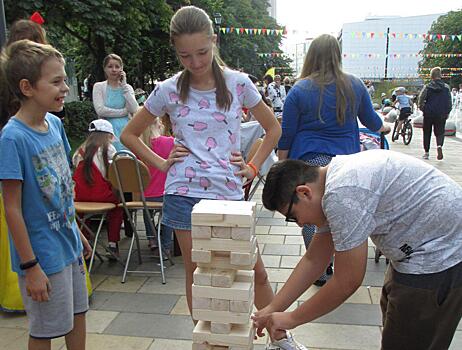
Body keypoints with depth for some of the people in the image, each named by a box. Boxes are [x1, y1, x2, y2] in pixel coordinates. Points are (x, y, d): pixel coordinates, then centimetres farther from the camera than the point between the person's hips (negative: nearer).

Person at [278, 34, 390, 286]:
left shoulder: (300, 90, -4)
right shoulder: (355, 86, 5)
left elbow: (286, 135, -3)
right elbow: (370, 120, 19)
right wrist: (383, 128, 41)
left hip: (309, 161, -3)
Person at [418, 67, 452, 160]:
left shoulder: (427, 87, -5)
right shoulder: (446, 87, -1)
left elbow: (421, 99, -8)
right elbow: (449, 102, 1)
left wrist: (422, 109, 8)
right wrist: (447, 112, 12)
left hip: (428, 114, 0)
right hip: (441, 115, 0)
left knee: (427, 133, 12)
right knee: (440, 133, 7)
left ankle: (426, 152, 16)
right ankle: (439, 146, -23)